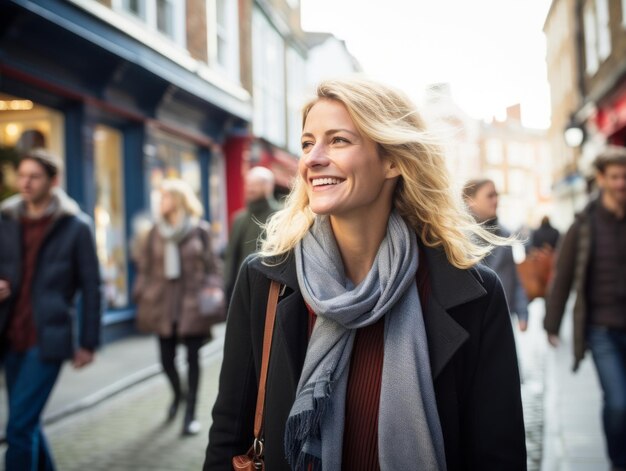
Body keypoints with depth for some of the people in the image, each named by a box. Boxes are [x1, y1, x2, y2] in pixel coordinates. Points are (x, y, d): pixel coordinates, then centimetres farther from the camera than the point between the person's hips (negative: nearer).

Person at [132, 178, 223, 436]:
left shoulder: (199, 230, 0)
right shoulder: (156, 231, 7)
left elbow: (211, 266, 1)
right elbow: (144, 266, 10)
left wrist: (214, 290, -10)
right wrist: (141, 296, 3)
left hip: (192, 304, -3)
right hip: (163, 304, 3)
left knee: (192, 358, 2)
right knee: (166, 358, 6)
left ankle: (190, 412, 13)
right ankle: (177, 395, 37)